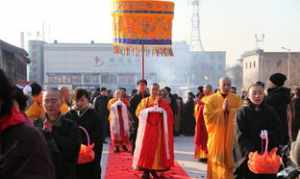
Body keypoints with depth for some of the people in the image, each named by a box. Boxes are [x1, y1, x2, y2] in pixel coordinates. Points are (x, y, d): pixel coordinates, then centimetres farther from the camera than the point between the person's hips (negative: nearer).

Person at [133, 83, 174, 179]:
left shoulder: (163, 102, 7)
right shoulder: (144, 101, 9)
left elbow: (169, 114, 0)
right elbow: (138, 112, -2)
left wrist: (161, 112, -15)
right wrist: (148, 110, -14)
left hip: (159, 129, 1)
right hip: (147, 128, 0)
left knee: (158, 148, 1)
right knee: (146, 148, -6)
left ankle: (154, 169, 12)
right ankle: (146, 171, -2)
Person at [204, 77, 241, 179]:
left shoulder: (236, 99, 6)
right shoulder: (212, 99, -1)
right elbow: (207, 116, -10)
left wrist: (229, 110, -15)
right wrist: (221, 109, -15)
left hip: (231, 135, 2)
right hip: (216, 134, -1)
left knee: (230, 161, 3)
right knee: (216, 160, 2)